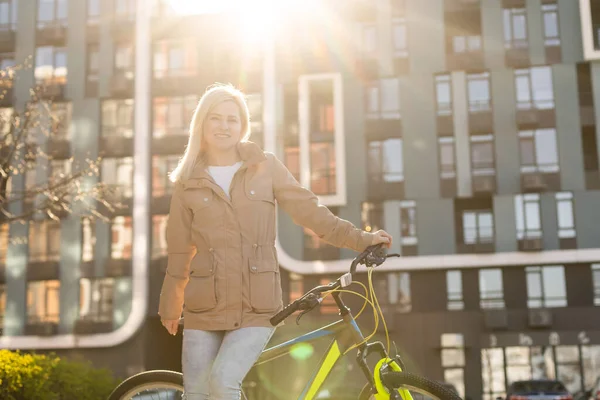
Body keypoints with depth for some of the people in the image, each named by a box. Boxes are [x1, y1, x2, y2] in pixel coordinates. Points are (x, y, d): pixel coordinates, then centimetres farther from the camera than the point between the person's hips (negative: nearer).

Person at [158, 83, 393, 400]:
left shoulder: (265, 167, 4)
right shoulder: (188, 183, 6)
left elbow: (309, 211, 4)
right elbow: (179, 252, 12)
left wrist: (361, 239, -5)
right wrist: (169, 308, 18)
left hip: (256, 309, -2)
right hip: (204, 311, 2)